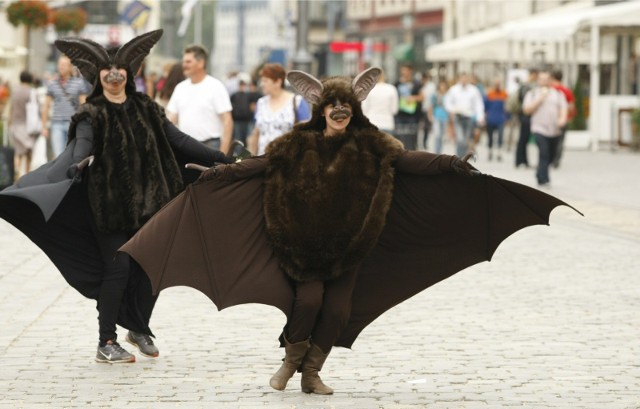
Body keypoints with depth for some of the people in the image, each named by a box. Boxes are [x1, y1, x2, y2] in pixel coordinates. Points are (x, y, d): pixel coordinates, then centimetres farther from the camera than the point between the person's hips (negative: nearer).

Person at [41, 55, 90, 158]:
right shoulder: (52, 84, 8)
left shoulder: (79, 83, 3)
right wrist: (44, 126, 9)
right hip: (57, 124, 1)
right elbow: (46, 107, 12)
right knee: (58, 155, -9)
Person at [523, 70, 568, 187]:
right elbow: (527, 110, 0)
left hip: (554, 129, 4)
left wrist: (562, 119, -14)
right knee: (544, 154, -17)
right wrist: (539, 100, -8)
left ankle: (540, 175, 31)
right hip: (540, 128, -4)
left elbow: (563, 108, 6)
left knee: (550, 156, 10)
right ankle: (543, 179, -17)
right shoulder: (532, 93, 9)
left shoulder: (558, 94, 14)